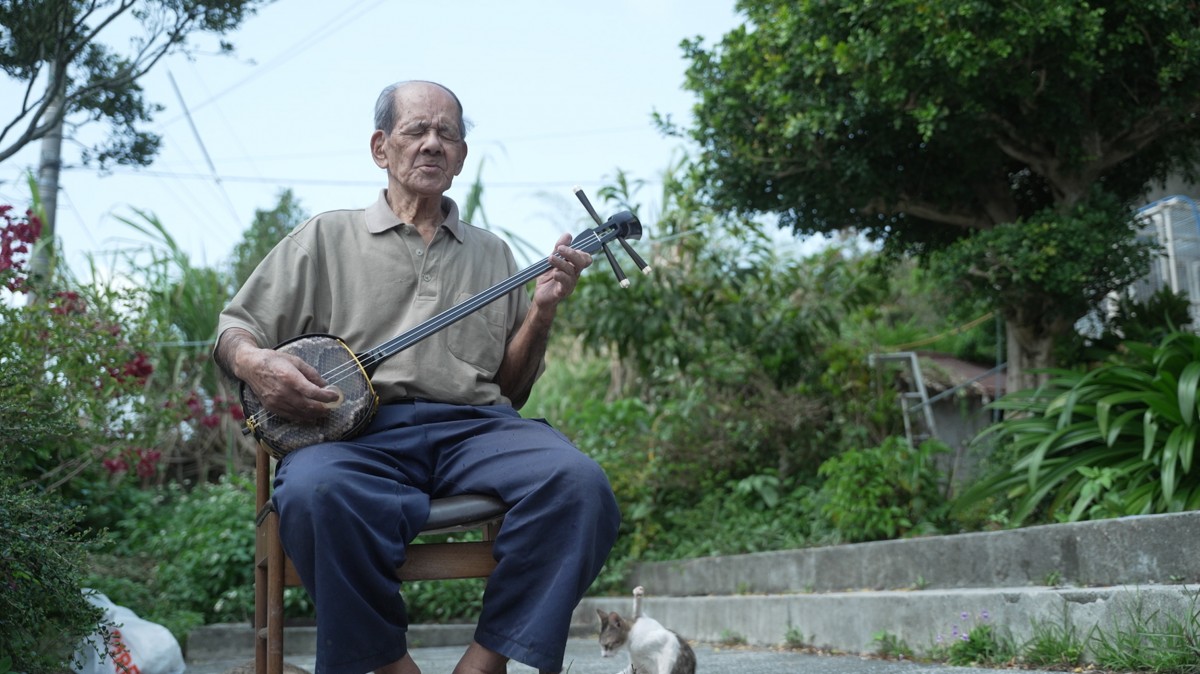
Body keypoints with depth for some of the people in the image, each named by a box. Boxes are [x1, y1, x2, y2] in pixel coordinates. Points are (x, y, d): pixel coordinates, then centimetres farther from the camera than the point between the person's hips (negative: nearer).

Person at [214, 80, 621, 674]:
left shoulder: (491, 254, 25)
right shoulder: (327, 237, 18)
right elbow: (235, 329, 16)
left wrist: (541, 312, 5)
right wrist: (255, 364, -8)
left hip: (474, 425, 2)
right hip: (359, 429, -2)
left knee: (579, 484, -29)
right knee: (313, 492, -38)